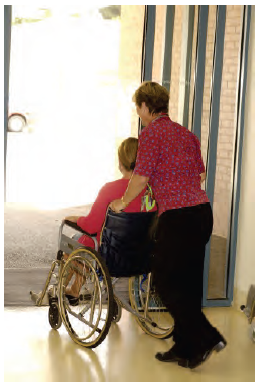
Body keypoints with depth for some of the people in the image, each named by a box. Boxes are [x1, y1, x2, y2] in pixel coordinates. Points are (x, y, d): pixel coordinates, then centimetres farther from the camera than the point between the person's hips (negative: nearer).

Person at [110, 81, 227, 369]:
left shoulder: (151, 133, -5)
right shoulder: (187, 134, 18)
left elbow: (140, 178, -9)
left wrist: (122, 202, 8)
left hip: (177, 216, -8)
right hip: (202, 212, 8)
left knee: (165, 281, 2)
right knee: (188, 283, 13)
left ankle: (207, 337, -4)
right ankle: (184, 348, 18)